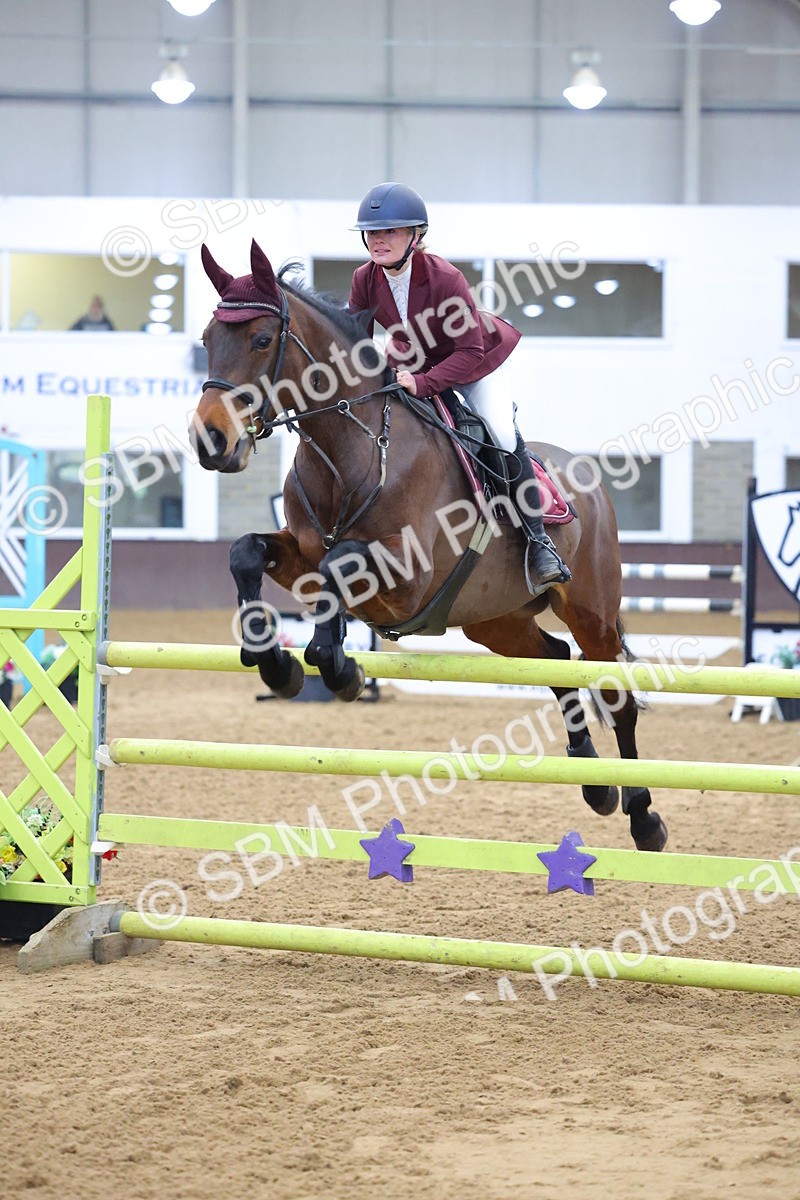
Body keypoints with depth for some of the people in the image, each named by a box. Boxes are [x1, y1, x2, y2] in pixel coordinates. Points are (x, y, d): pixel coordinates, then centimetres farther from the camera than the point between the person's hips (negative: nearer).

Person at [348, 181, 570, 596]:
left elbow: (470, 352, -34)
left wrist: (423, 383, -44)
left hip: (475, 365, -5)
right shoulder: (365, 280, -18)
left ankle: (536, 540, -11)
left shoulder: (445, 278, -34)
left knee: (505, 438, -20)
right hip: (414, 366, 6)